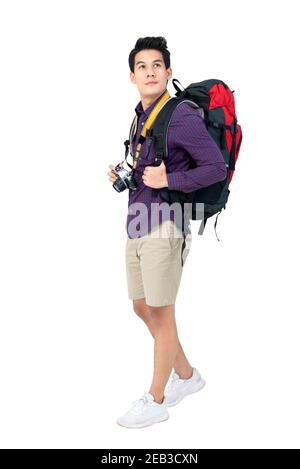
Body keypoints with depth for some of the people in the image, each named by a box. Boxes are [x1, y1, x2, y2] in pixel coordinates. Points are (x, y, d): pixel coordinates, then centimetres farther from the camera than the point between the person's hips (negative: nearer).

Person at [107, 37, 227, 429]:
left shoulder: (182, 116, -12)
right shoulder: (141, 117, 14)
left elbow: (217, 168, -15)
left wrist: (168, 181, -21)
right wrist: (122, 176, 7)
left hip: (164, 226, -9)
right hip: (137, 225, 9)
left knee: (160, 314, 2)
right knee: (142, 308, 16)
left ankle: (155, 401, 17)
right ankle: (186, 375, 35)